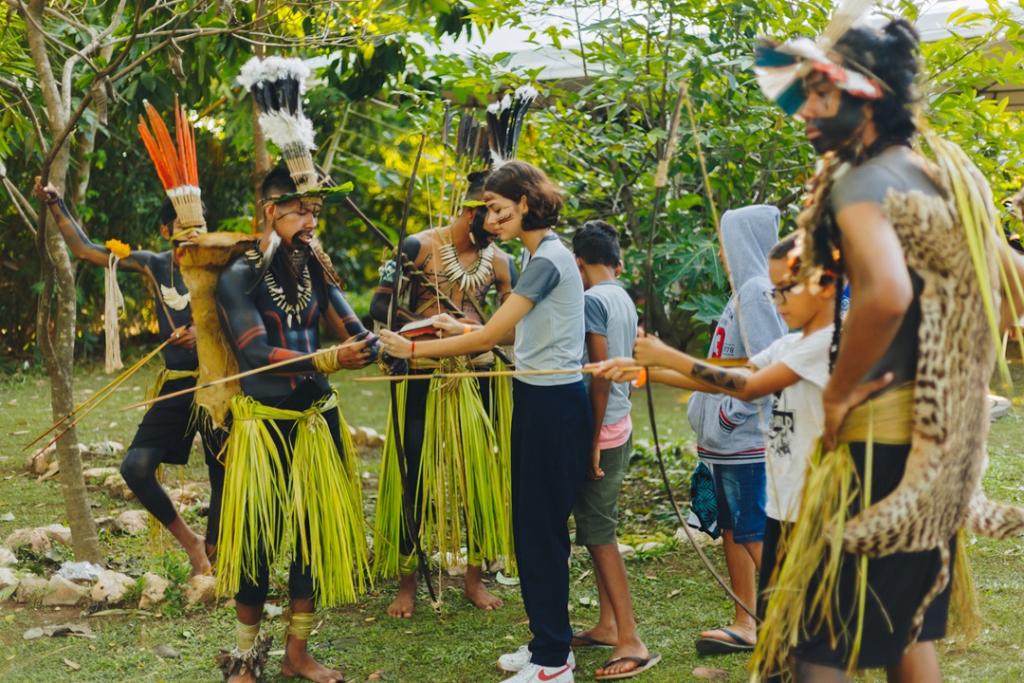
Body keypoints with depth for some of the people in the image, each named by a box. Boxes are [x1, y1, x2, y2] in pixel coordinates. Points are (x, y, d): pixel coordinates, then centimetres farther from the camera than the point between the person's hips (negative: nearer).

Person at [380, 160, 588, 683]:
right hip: (540, 400, 10)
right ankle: (546, 641, 27)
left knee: (542, 528, -2)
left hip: (551, 406, -10)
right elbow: (512, 332, 15)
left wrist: (413, 349, -14)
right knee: (532, 525, 16)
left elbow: (488, 337, -20)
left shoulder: (548, 259, -19)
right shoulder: (545, 255, 12)